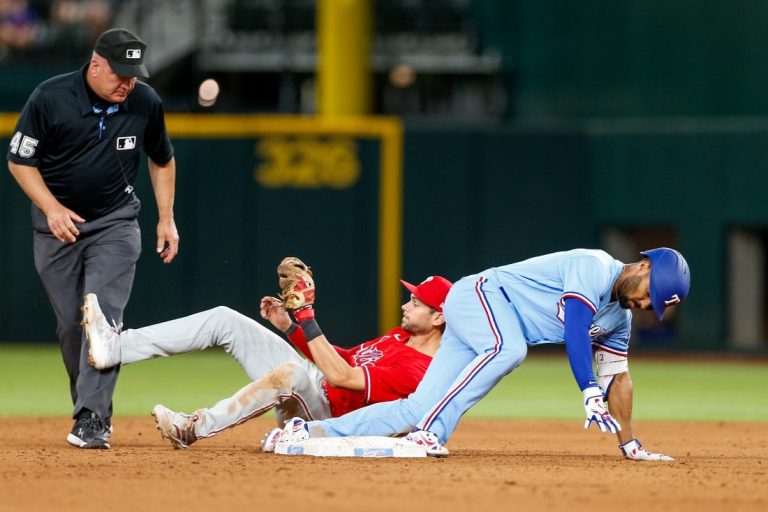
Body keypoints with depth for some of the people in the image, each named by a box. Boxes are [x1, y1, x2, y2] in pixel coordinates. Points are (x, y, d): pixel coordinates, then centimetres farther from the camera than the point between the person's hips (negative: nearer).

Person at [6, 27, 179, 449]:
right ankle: (96, 414, 19)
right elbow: (19, 160, -6)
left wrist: (166, 219, 6)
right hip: (57, 223, 0)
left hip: (115, 224, 0)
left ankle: (91, 419, -21)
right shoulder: (50, 98, -15)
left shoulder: (146, 102, -7)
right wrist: (52, 207, -18)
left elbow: (162, 159, 11)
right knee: (70, 324, 4)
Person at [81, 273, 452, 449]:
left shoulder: (421, 370, -19)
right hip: (304, 388, 10)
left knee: (293, 371, -44)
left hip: (322, 415, -10)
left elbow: (339, 375, -28)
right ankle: (115, 348, -5)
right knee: (225, 320, 2)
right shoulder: (400, 337, 13)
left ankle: (194, 429, -37)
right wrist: (288, 326, 8)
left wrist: (307, 317, -28)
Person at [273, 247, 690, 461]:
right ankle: (427, 430, -36)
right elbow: (574, 330, -30)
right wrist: (590, 394, -39)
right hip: (478, 296, -8)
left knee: (419, 410, -4)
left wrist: (630, 445, 9)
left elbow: (617, 375, 15)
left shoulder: (619, 314, 10)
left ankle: (310, 431, 0)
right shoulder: (594, 268, -18)